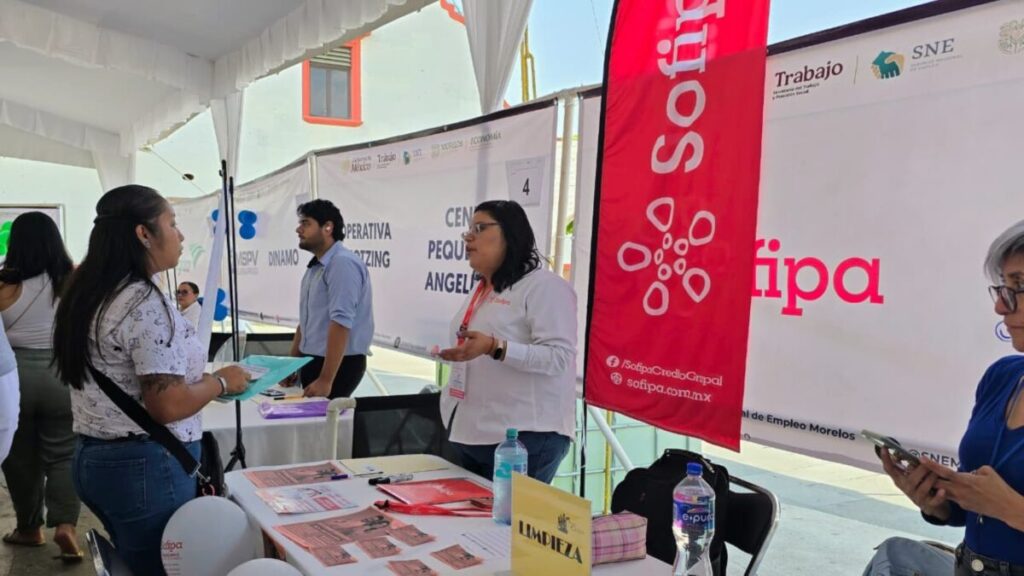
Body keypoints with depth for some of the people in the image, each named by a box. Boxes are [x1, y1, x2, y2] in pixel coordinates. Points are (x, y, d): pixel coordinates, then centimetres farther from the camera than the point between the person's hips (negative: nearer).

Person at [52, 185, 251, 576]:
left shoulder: (89, 293, 8)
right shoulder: (146, 303, -21)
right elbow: (168, 406, -25)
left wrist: (202, 375, 15)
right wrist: (222, 382, -8)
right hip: (146, 467, -9)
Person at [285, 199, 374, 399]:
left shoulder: (343, 264, -17)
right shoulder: (315, 267, 14)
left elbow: (340, 323, -24)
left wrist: (326, 380, -26)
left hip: (338, 365, -9)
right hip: (312, 360, 9)